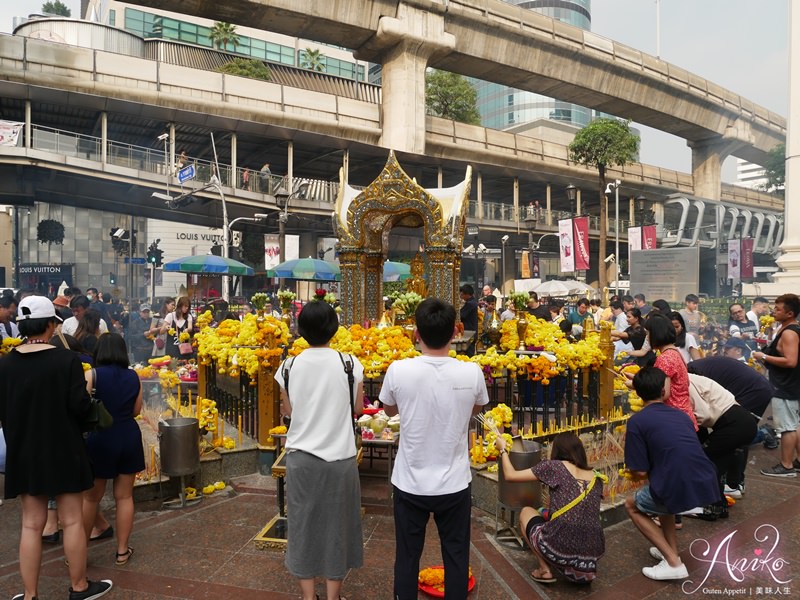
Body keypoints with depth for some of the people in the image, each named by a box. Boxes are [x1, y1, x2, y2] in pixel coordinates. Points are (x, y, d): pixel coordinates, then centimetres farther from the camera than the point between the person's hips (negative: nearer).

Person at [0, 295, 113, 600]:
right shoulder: (66, 360, -16)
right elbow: (79, 406, -16)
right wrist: (87, 388, 3)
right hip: (63, 450, -3)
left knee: (31, 524, 14)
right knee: (71, 520, 10)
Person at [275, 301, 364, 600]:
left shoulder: (289, 367, -6)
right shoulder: (349, 364, -11)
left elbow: (288, 410, 5)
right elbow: (357, 408, 0)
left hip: (301, 457, 1)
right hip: (339, 457, -1)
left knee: (303, 524, 16)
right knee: (336, 525, 14)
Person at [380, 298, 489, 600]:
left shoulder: (398, 370, -16)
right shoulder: (472, 373, -14)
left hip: (410, 484, 0)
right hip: (454, 484, 0)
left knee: (407, 557, 16)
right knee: (456, 556, 16)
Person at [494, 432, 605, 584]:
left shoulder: (554, 466, 0)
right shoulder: (596, 477, 14)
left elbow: (510, 475, 6)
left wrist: (503, 449, 22)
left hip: (559, 548, -5)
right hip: (593, 553, 5)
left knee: (526, 512, 24)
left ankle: (545, 570, 13)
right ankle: (582, 571, 18)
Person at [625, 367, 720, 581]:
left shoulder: (637, 421, -3)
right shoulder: (681, 414, 15)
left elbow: (640, 472, -4)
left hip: (679, 490, -6)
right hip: (707, 486, 6)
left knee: (632, 506, 21)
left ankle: (673, 563, 10)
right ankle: (671, 550, 29)